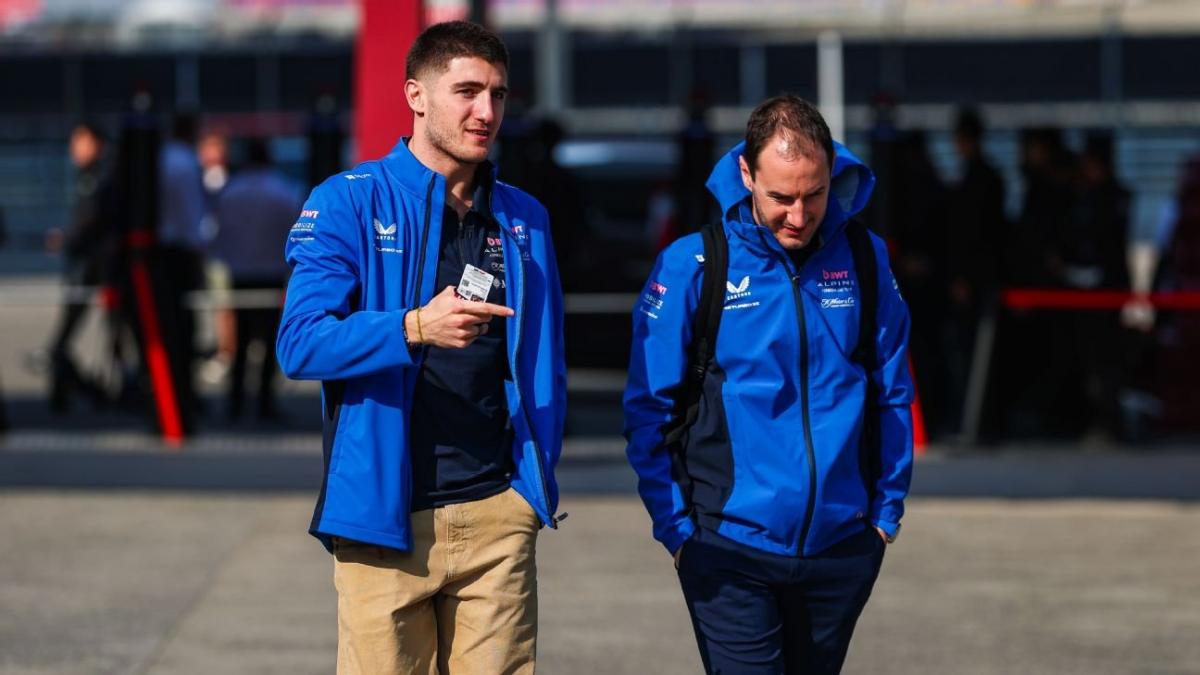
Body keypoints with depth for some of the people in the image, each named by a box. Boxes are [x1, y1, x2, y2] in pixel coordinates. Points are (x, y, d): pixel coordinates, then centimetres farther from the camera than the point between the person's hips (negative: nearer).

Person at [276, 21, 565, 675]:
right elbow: (300, 342, -11)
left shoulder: (523, 220, 13)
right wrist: (415, 329, -25)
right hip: (383, 514, -3)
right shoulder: (350, 203, -1)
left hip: (497, 514, 3)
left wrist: (540, 474, 7)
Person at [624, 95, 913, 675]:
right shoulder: (691, 266, -8)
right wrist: (674, 524, -7)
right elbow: (649, 409, -3)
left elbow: (891, 396, 9)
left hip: (842, 545, 4)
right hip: (731, 546, -3)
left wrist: (889, 507, 6)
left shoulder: (863, 258, 2)